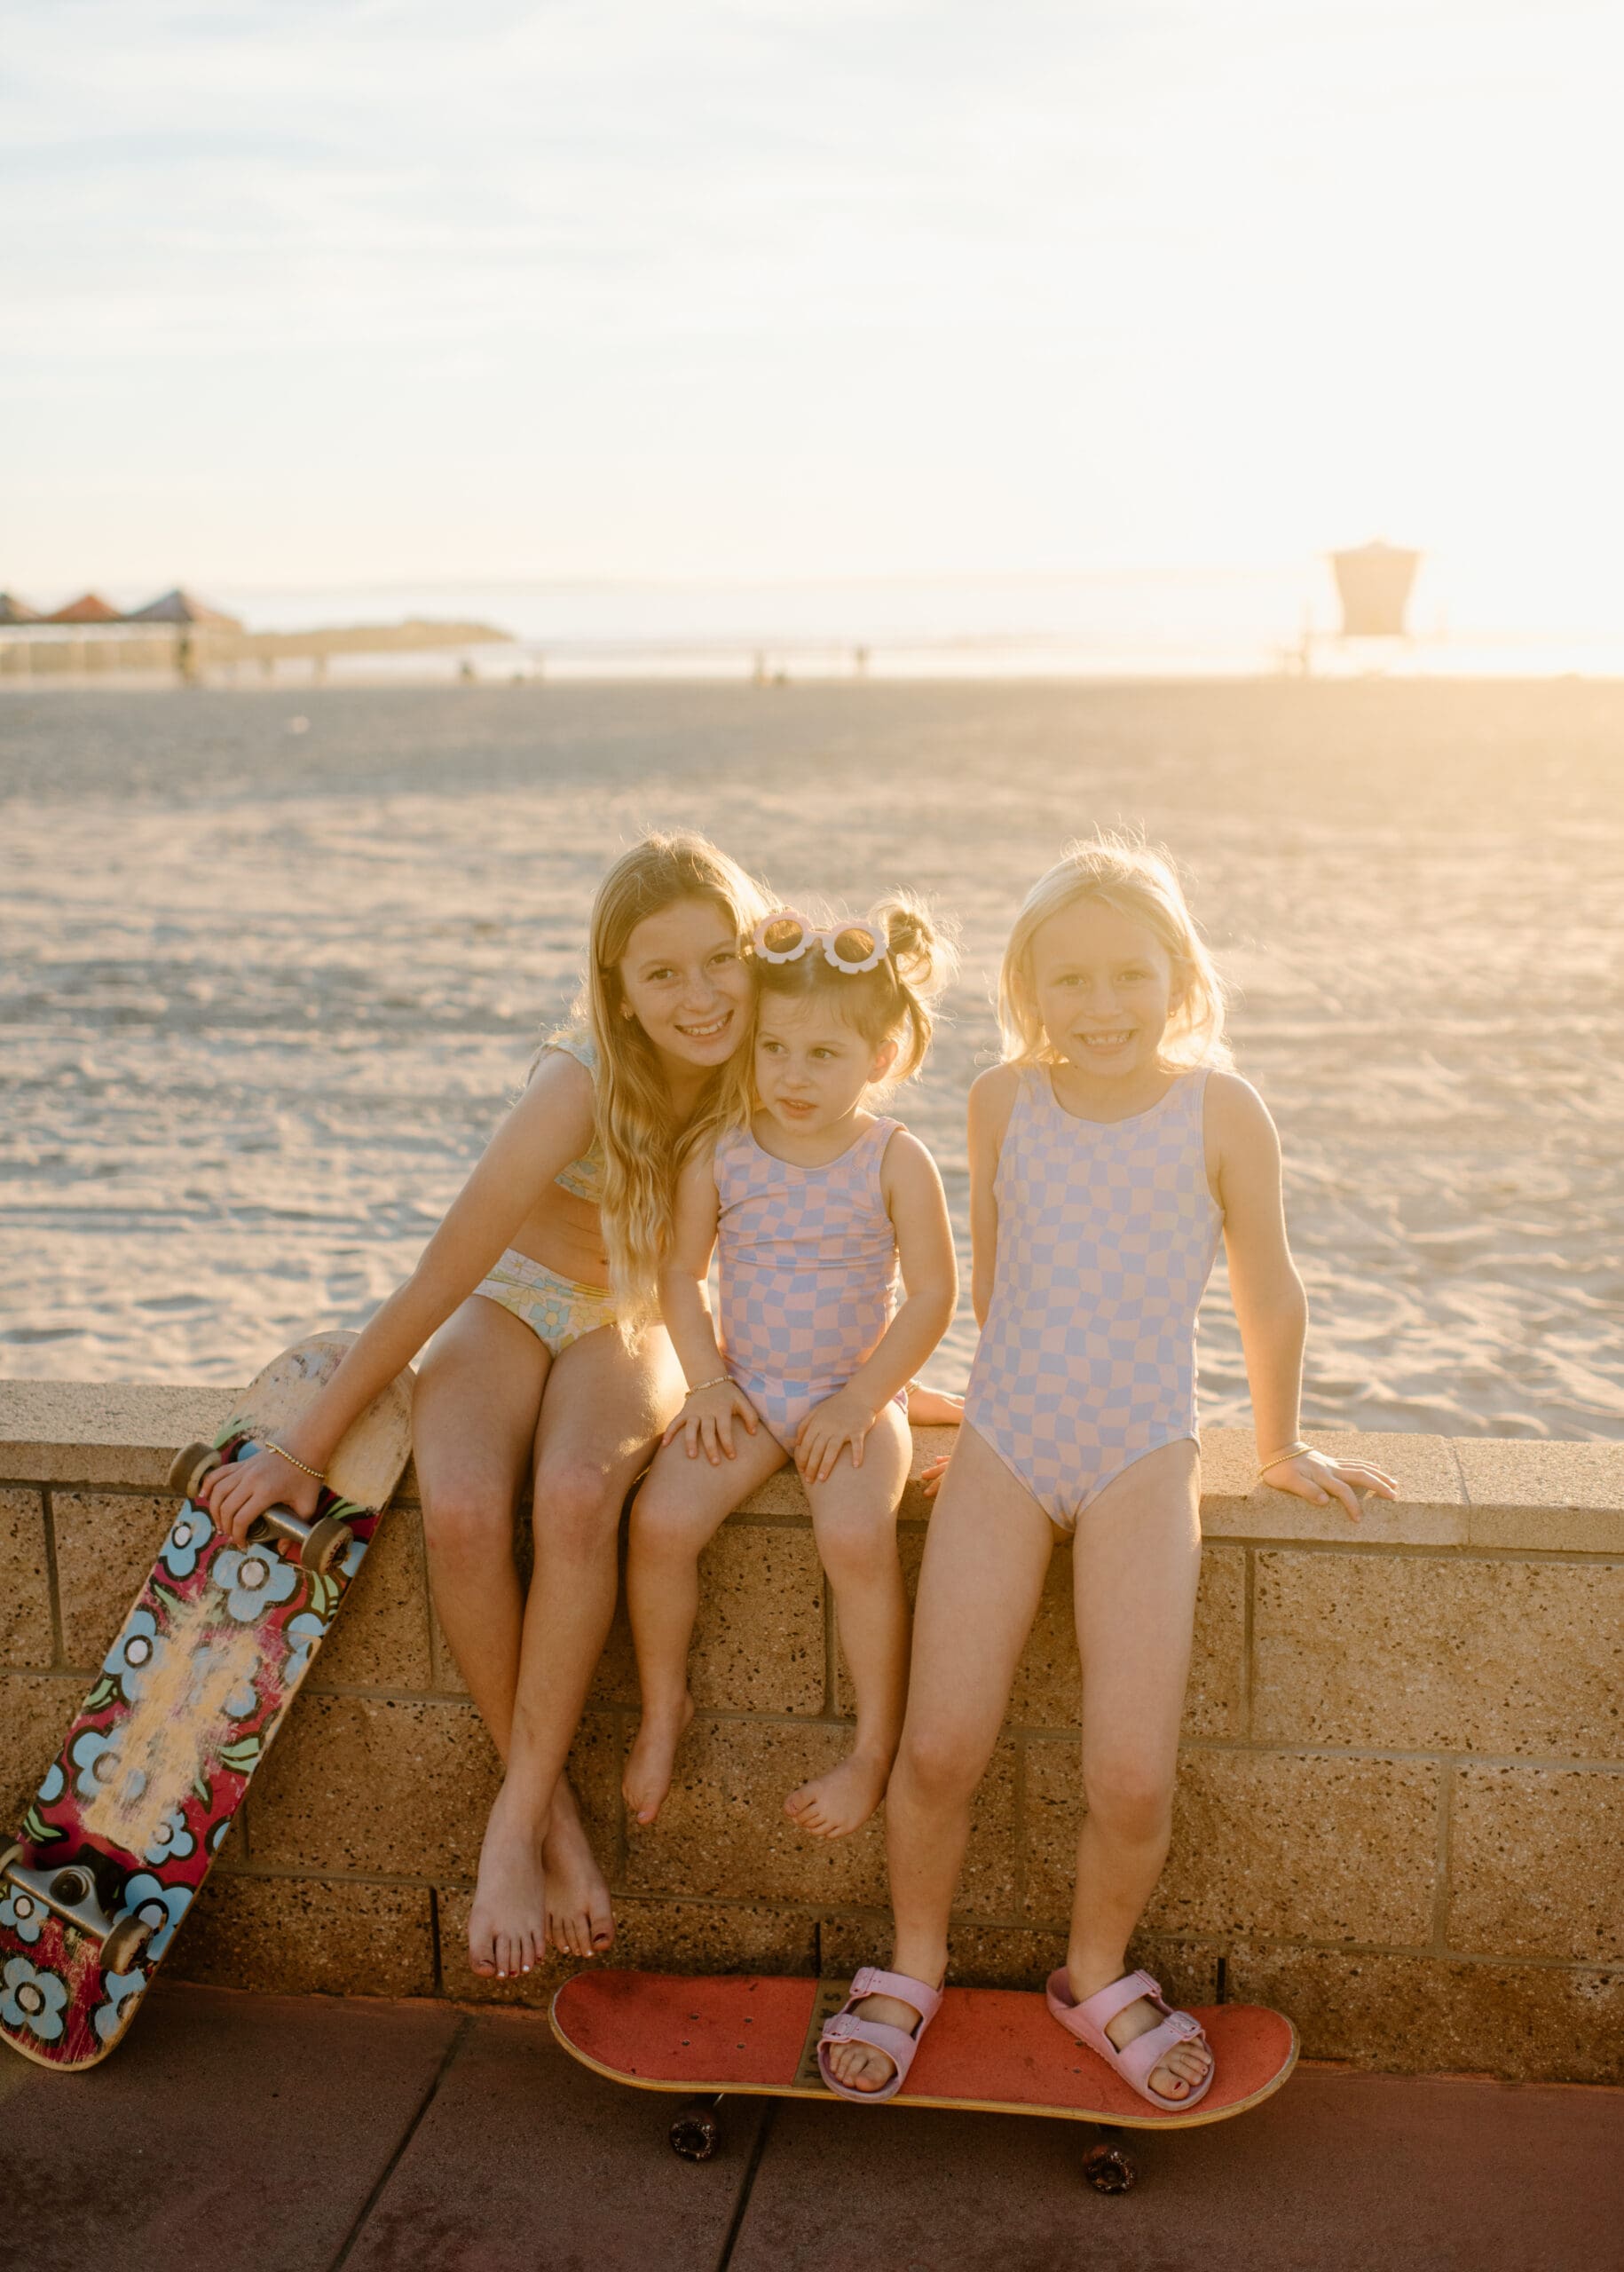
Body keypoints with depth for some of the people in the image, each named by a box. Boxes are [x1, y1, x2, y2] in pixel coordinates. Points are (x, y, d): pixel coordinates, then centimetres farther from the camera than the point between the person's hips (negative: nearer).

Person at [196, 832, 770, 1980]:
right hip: (510, 1300, -2)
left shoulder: (760, 1074, -15)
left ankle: (519, 1816, -20)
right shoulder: (583, 1086, -27)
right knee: (461, 1510, -33)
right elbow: (435, 1280, -22)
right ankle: (552, 1803, -13)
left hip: (631, 1325, 2)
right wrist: (308, 1445, -17)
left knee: (577, 1496, -34)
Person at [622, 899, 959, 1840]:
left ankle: (877, 1748, -8)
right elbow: (683, 1276, 7)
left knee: (857, 1537, -28)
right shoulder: (719, 1156, -1)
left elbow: (934, 1295, -8)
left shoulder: (896, 1161, -8)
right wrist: (709, 1383, -5)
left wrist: (860, 1403, -12)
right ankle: (664, 1709, 6)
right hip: (746, 1392, 3)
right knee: (660, 1521, -19)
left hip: (856, 1398, -3)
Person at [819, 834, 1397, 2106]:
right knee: (941, 1752, -7)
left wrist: (1281, 1448, 13)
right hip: (1004, 1446, 2)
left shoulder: (1219, 1110, -8)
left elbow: (1269, 1296, 4)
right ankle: (913, 1968, 21)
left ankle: (1097, 1976, 20)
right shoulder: (1005, 1101, 0)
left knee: (1132, 1779, -11)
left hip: (1143, 1456, -1)